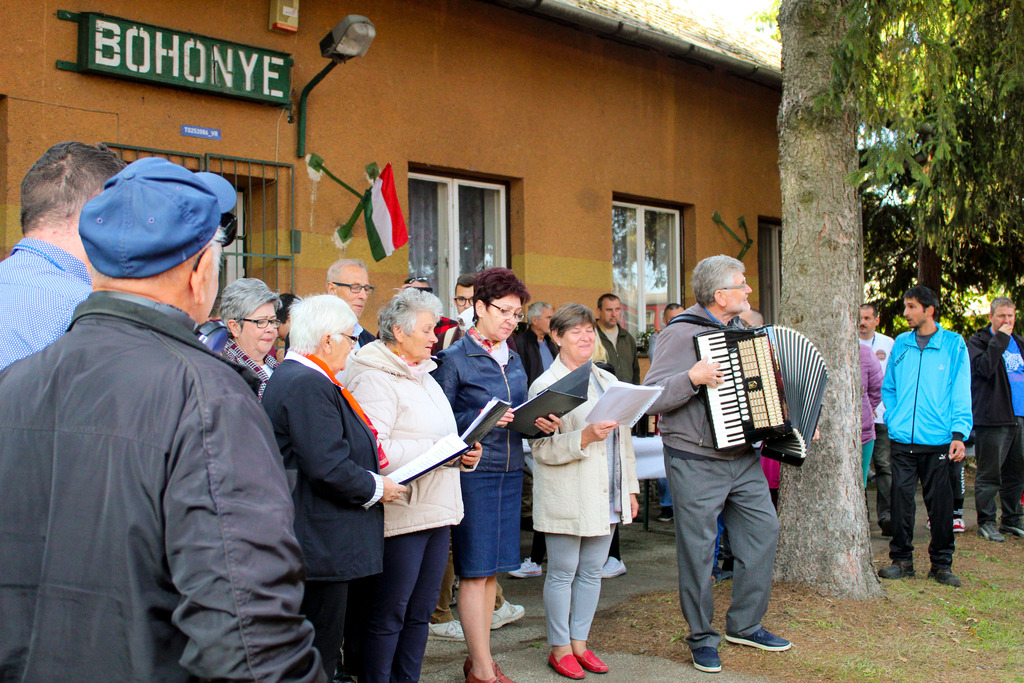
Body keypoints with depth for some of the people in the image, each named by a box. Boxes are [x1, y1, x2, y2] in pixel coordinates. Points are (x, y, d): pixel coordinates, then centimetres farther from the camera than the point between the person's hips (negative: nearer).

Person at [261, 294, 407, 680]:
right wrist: (376, 488, -11)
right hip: (321, 543, -11)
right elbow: (326, 467, -25)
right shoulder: (307, 386, -20)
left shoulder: (292, 375, 15)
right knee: (319, 649, -2)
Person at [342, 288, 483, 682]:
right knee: (388, 615, 0)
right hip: (402, 515, -9)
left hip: (436, 511, 9)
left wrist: (465, 454, 5)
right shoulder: (374, 380, -11)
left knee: (421, 612, 14)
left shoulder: (424, 376, 19)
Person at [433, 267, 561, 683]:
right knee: (475, 570, -3)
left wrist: (543, 424, -1)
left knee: (492, 569, 11)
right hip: (473, 472, -7)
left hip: (510, 471, 7)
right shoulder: (455, 358, -6)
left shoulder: (513, 360, 15)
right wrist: (483, 420, -22)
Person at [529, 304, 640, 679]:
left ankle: (580, 642, 23)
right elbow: (543, 449, -15)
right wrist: (585, 437, -26)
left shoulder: (608, 381, 14)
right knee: (563, 572, 3)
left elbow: (623, 439, 19)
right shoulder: (545, 386, -8)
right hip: (566, 500, -6)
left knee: (592, 571, 11)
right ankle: (560, 648, 15)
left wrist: (630, 488, 17)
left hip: (606, 498, 6)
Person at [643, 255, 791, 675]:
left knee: (763, 530, 8)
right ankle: (702, 638, 16)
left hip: (743, 458, 8)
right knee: (698, 549, 1)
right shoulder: (682, 333, -14)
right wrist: (693, 378, -29)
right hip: (696, 462, -8)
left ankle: (745, 625, 23)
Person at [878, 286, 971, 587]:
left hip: (939, 440, -2)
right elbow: (888, 388, 18)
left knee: (940, 501, 3)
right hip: (902, 438, 2)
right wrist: (893, 419, 5)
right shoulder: (900, 344, 10)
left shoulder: (954, 344, 2)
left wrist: (959, 433, -9)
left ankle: (942, 563, 15)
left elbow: (961, 393, -1)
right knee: (901, 497, 2)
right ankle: (902, 559, 13)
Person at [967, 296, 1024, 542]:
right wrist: (1001, 338, -18)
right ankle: (986, 522, 5)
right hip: (992, 419, -7)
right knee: (989, 474, -4)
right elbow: (984, 367, -21)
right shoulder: (978, 342, -3)